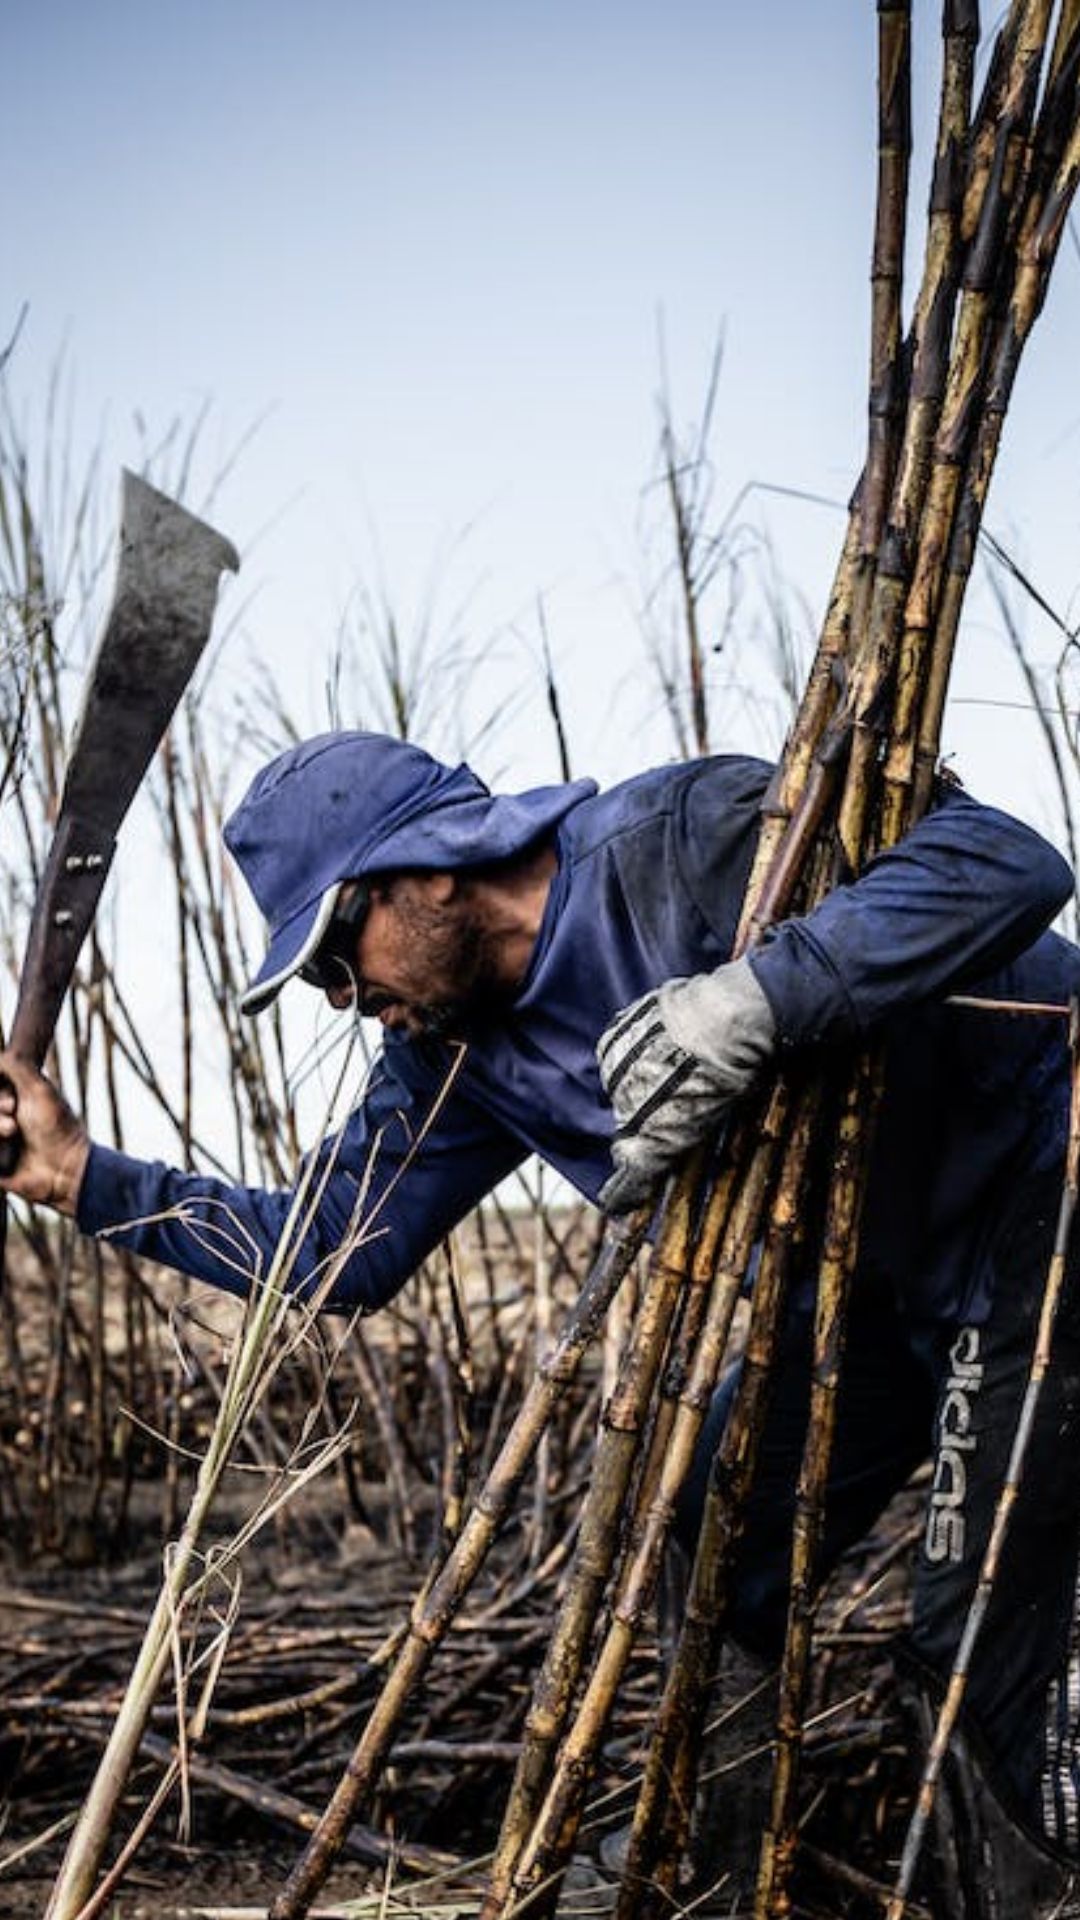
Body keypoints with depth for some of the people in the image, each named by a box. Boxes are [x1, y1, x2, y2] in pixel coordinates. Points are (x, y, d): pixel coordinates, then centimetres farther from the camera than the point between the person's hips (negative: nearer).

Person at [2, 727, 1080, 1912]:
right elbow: (335, 1256, 5)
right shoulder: (458, 1051, -1)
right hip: (881, 1272, 8)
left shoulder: (680, 839, -26)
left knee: (983, 1628, -11)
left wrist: (765, 995, -47)